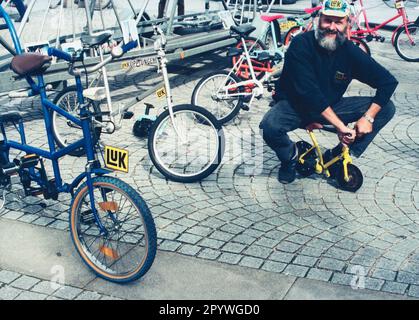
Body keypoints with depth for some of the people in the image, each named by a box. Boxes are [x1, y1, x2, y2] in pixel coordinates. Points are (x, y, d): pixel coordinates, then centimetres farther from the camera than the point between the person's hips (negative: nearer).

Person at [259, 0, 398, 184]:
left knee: (387, 108, -9)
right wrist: (340, 126, -32)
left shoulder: (351, 52, -9)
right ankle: (290, 156, 1)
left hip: (330, 107, 4)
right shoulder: (301, 44, -21)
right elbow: (309, 93, -28)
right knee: (269, 127, -35)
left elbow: (389, 82, -5)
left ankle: (336, 157, -1)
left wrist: (368, 117, -19)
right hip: (295, 105, -4)